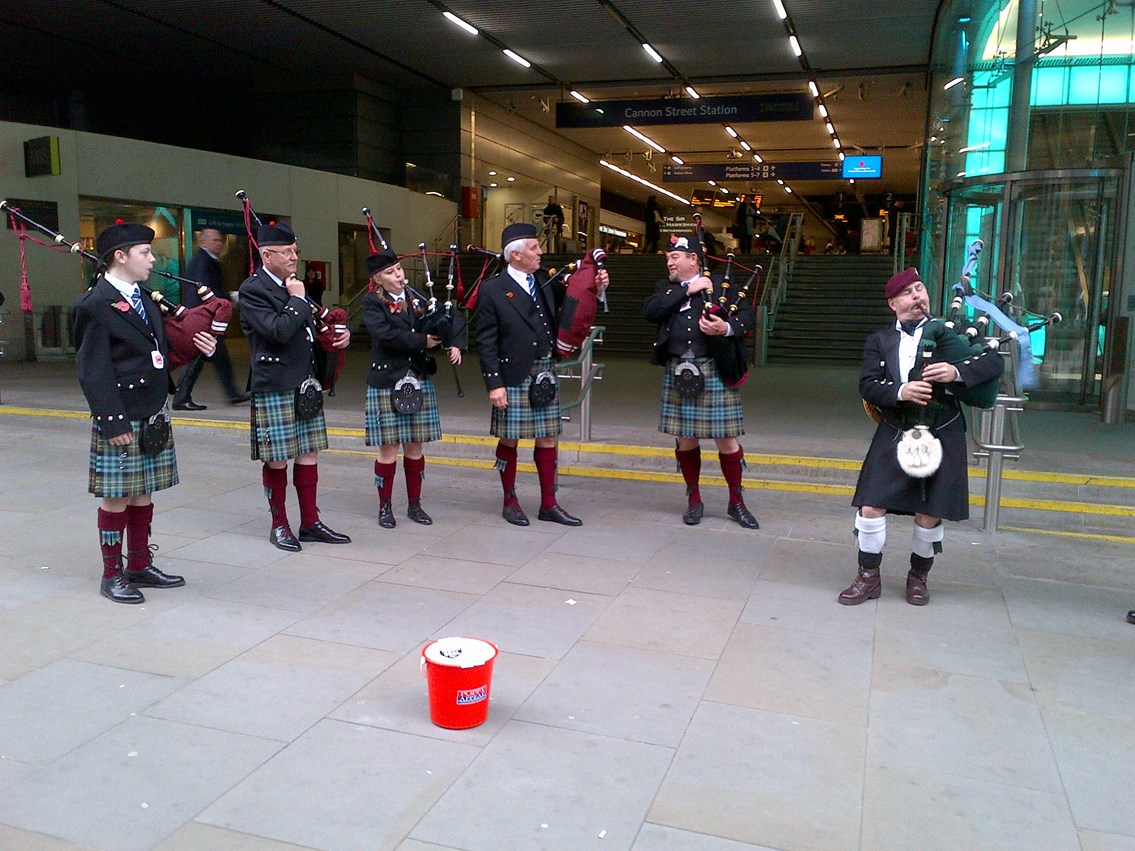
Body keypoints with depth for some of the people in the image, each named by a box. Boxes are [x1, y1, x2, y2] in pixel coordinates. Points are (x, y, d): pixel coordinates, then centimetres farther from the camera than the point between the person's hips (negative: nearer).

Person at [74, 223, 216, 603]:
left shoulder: (145, 299, 12)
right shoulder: (96, 305, -12)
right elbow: (93, 370, -15)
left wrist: (193, 344, -1)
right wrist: (113, 422, -18)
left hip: (153, 416, 8)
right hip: (120, 421, -7)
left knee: (143, 494, 14)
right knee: (117, 497, 3)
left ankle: (140, 565, 26)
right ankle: (112, 575, 15)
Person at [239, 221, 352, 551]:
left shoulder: (293, 286, 13)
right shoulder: (252, 290, -11)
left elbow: (308, 331, 25)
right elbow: (279, 331, -25)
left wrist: (338, 335, 7)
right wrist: (298, 300, -13)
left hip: (305, 385, 8)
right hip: (274, 388, -7)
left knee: (309, 453, 10)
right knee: (277, 459, 4)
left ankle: (310, 522, 20)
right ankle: (279, 526, 17)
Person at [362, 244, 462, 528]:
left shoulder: (417, 299, 11)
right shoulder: (372, 302, -4)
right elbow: (385, 334, -19)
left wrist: (452, 345, -11)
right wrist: (422, 342, -17)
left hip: (419, 381, 4)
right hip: (386, 383, -4)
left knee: (414, 446, 9)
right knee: (389, 447, 1)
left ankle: (414, 504, 21)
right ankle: (384, 507, 15)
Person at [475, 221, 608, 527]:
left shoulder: (544, 281, 8)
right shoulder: (492, 289, -7)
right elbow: (486, 342, -9)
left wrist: (595, 289, 1)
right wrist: (494, 383, -14)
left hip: (545, 375, 5)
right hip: (513, 376, -5)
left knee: (547, 438, 9)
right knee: (509, 440, 6)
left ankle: (549, 504, 19)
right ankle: (510, 502, 22)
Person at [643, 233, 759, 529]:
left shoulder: (721, 285, 6)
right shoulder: (665, 289, 13)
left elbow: (747, 315, 0)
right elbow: (649, 311, -6)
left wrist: (727, 327, -21)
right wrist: (686, 291, -8)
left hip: (714, 372, -2)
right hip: (678, 373, 3)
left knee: (726, 438, 1)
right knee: (685, 438, 8)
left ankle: (736, 501, 17)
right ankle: (694, 499, 24)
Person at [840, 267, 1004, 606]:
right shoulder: (879, 341, 7)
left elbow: (994, 362, -5)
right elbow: (867, 385, -5)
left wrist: (957, 372, -23)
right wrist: (900, 392, -24)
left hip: (941, 437, 0)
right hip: (894, 436, 1)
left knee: (929, 516, 3)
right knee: (871, 507, -3)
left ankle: (918, 577, 28)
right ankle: (869, 577, 15)